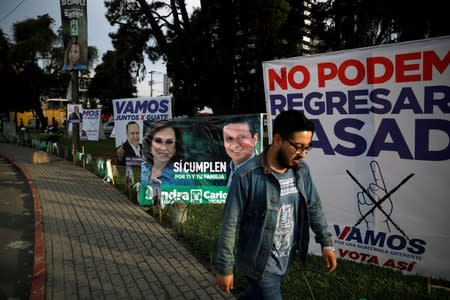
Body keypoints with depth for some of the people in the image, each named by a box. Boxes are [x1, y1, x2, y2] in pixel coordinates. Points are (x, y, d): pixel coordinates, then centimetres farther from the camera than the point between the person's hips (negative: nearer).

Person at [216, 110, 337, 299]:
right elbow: (230, 225, -19)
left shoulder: (302, 170, -5)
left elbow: (313, 207, 9)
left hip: (286, 261, 6)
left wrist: (326, 243, 7)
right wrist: (225, 268, -13)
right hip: (260, 264, -6)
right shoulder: (247, 176, -25)